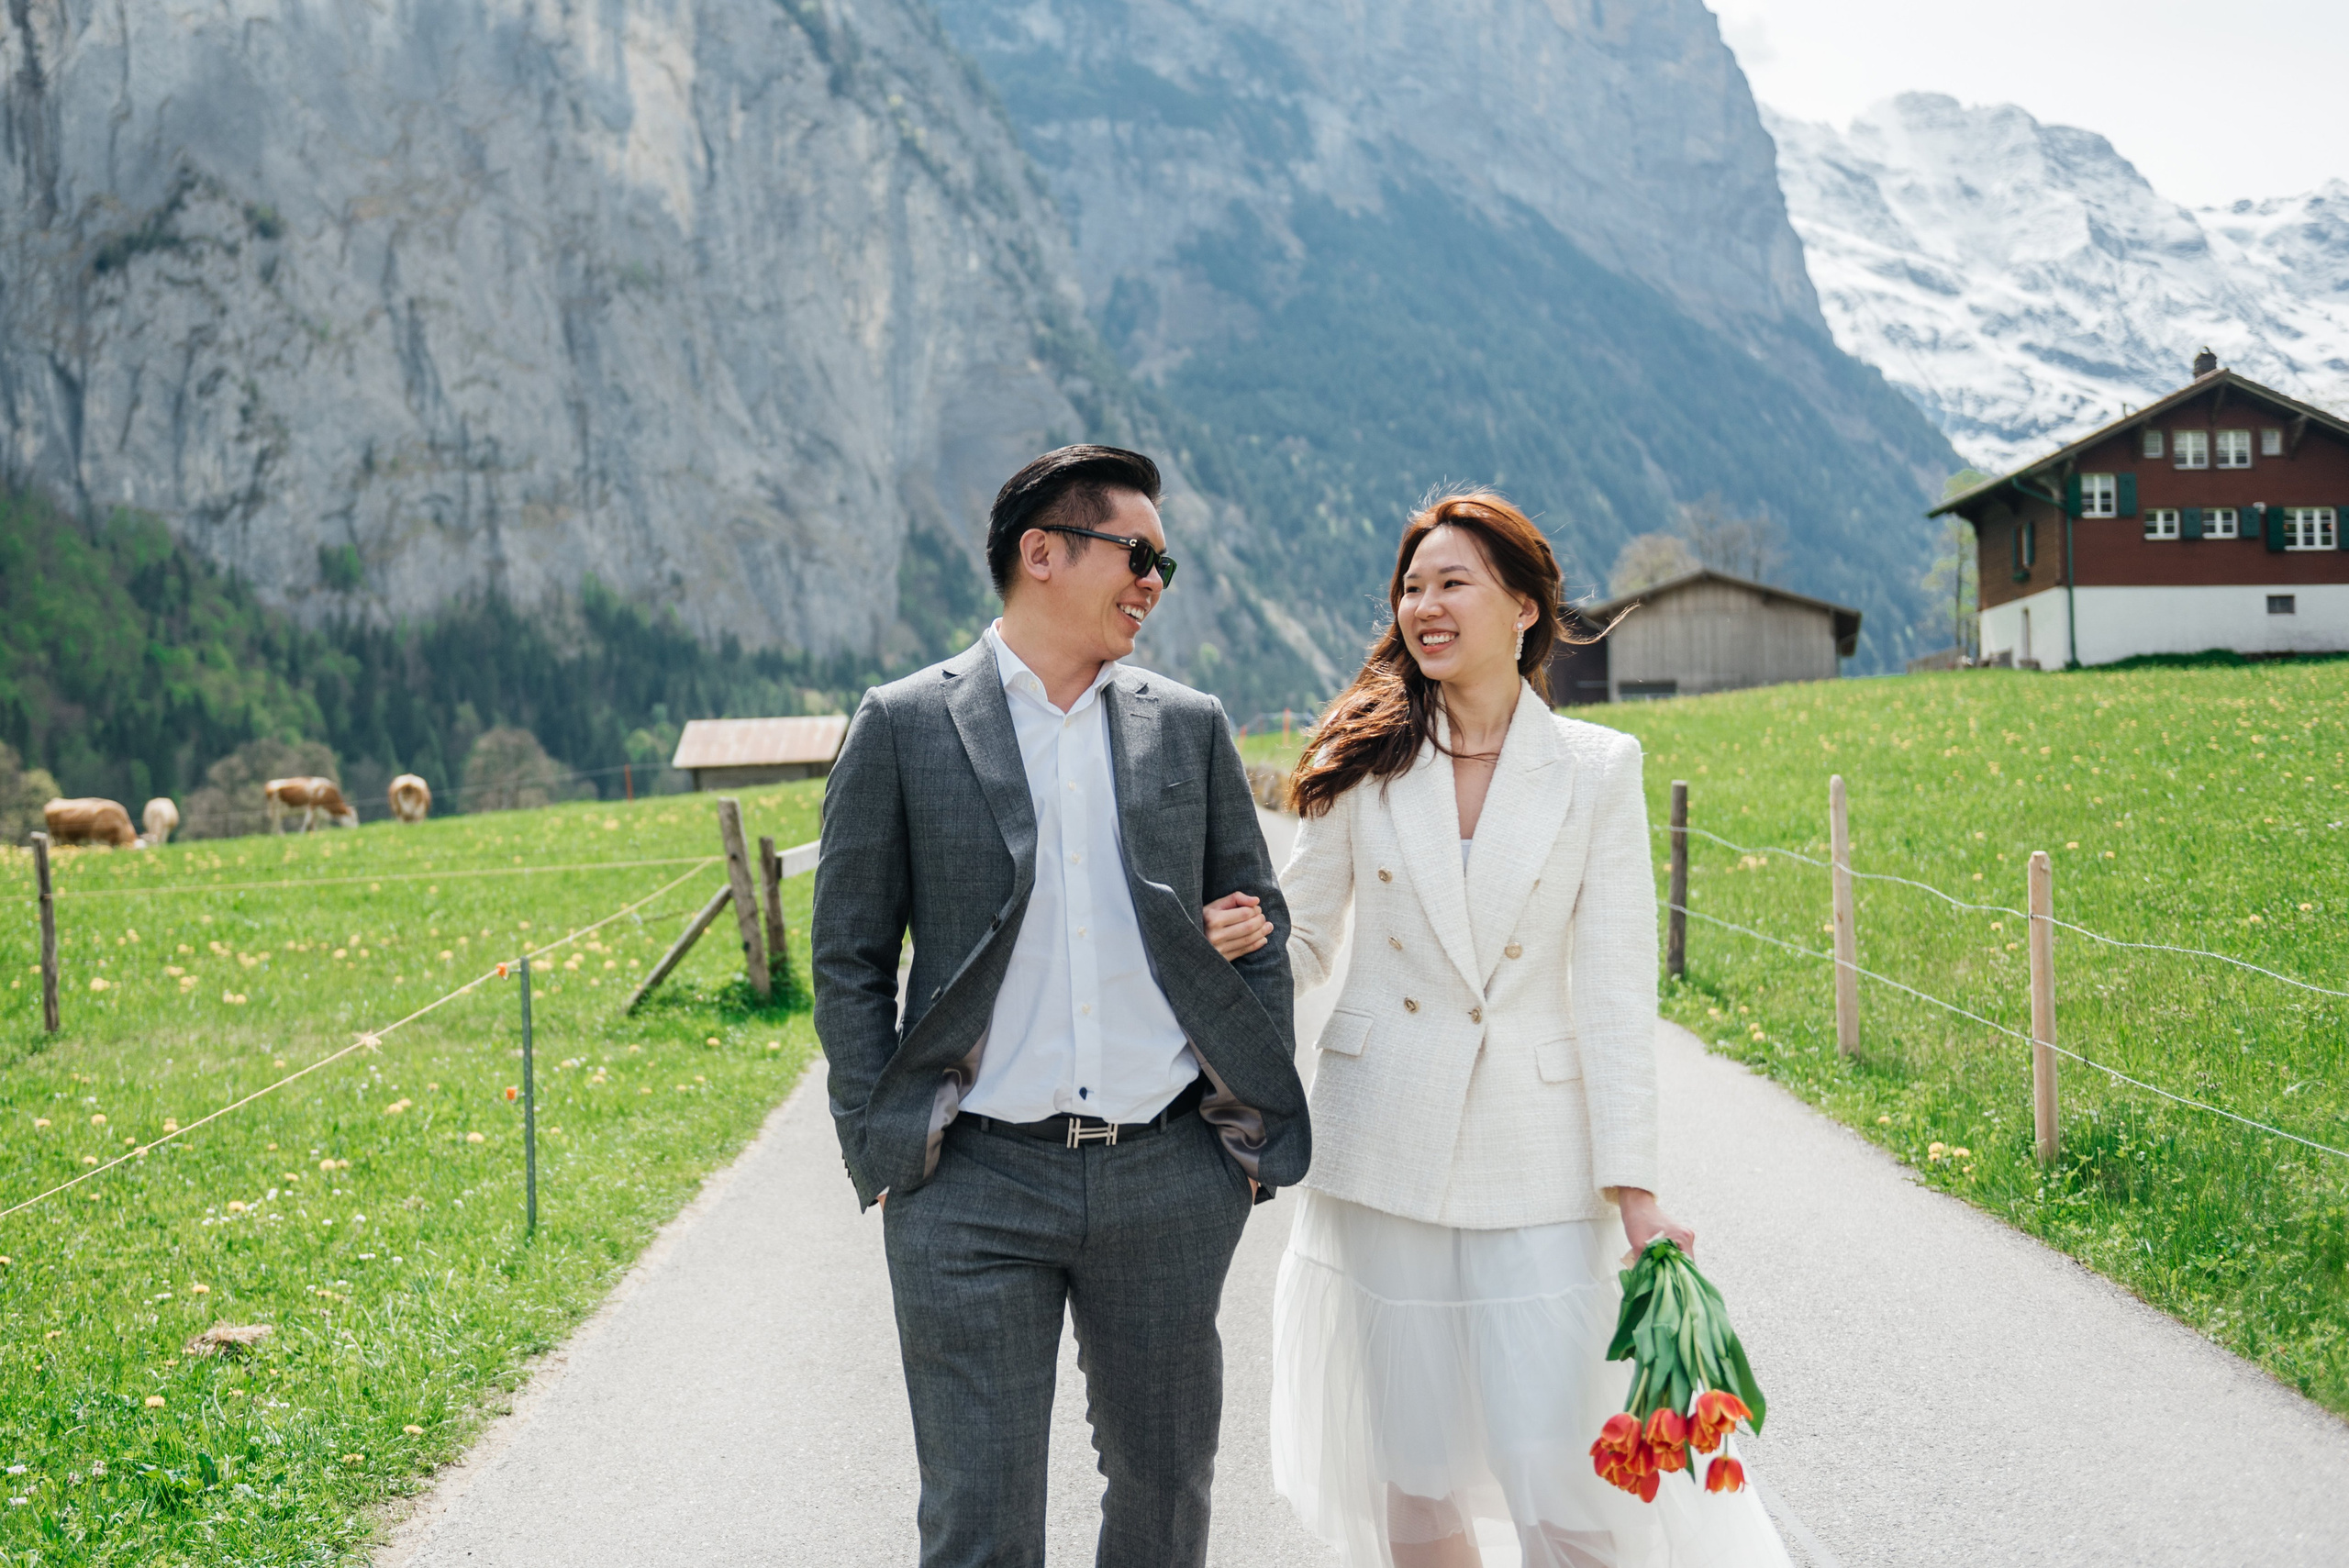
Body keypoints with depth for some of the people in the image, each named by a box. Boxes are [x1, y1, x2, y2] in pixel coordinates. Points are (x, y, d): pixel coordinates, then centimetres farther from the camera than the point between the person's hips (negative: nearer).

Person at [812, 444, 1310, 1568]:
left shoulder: (1190, 728, 9)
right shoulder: (902, 726, 1)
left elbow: (1259, 917, 15)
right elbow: (848, 958, 2)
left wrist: (1259, 1120, 8)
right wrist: (878, 1153, -5)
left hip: (1168, 1179, 3)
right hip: (976, 1189, -3)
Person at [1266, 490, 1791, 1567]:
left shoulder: (1597, 770, 0)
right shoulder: (1366, 766, 4)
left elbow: (1613, 987, -3)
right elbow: (1302, 940, 8)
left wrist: (1633, 1189, -8)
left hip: (1536, 1160, -1)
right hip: (1385, 1153, 2)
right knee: (1413, 1481, 7)